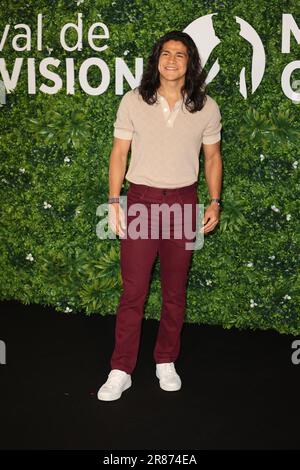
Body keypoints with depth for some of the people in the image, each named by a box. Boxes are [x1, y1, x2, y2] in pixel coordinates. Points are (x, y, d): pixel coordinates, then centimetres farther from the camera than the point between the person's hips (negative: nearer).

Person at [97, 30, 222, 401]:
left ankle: (166, 363, 25)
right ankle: (121, 371, 9)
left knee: (175, 291, 10)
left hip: (183, 201, 1)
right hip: (141, 199, -1)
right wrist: (113, 201, -3)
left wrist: (215, 202, 1)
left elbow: (212, 157, 9)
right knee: (132, 291, -1)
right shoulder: (133, 101, -2)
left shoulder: (206, 107, 0)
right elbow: (119, 152, 2)